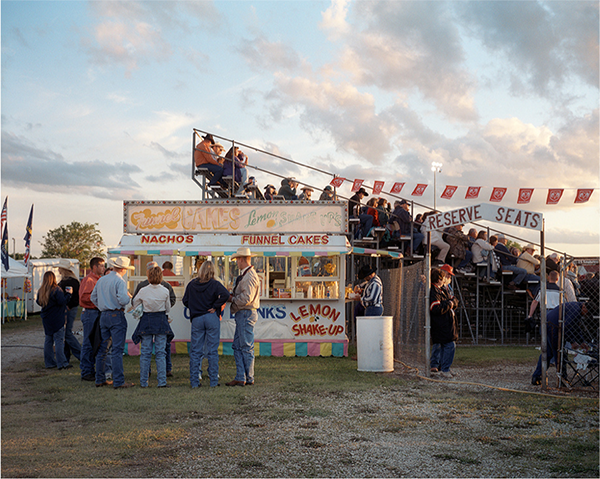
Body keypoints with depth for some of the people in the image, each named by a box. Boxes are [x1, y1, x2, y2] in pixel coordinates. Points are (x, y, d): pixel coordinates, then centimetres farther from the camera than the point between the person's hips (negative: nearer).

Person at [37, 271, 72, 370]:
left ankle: (49, 362, 16)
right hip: (56, 319, -7)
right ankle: (62, 363, -7)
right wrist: (68, 293, -8)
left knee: (48, 340, 13)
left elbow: (38, 302, 14)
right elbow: (62, 301, -20)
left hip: (46, 319, 7)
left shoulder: (41, 291, 5)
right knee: (59, 340, -5)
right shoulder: (56, 290, -15)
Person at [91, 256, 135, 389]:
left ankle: (100, 380, 17)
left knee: (102, 349, 12)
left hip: (103, 316, 7)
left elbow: (93, 297, 17)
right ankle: (119, 381, -6)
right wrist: (129, 297, 0)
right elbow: (123, 300, -21)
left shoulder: (101, 280, 11)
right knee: (117, 349, -6)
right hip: (117, 316, -7)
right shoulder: (120, 281, -12)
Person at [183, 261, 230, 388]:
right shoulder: (214, 284, -5)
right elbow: (225, 294, -19)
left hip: (196, 319, 2)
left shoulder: (191, 284, 4)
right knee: (212, 351, 4)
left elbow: (185, 301, 8)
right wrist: (215, 306, -10)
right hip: (211, 318, -2)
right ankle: (213, 381, 5)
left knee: (195, 351, 7)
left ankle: (194, 382, 8)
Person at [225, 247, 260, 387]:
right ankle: (240, 378, 12)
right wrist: (232, 295, 2)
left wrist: (231, 299, -8)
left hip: (247, 314, -10)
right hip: (241, 314, 10)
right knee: (237, 347, 10)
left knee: (247, 347, -4)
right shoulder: (244, 275, 19)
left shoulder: (250, 276, -15)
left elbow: (246, 298, -22)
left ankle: (249, 379, 2)